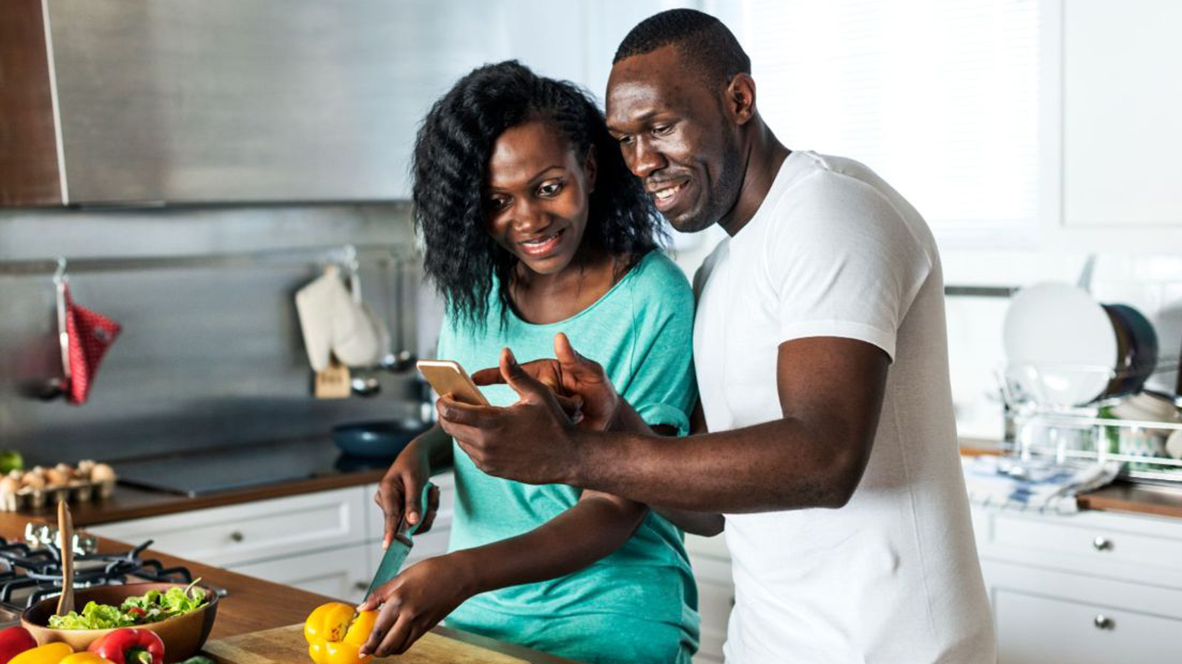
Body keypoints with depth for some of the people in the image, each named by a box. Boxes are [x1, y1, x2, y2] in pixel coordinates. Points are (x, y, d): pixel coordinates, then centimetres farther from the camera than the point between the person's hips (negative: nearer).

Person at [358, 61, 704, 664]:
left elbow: (615, 512, -16)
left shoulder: (654, 303, -14)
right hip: (473, 613, 5)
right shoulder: (475, 281, 3)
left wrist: (462, 573, -28)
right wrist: (420, 452, -4)